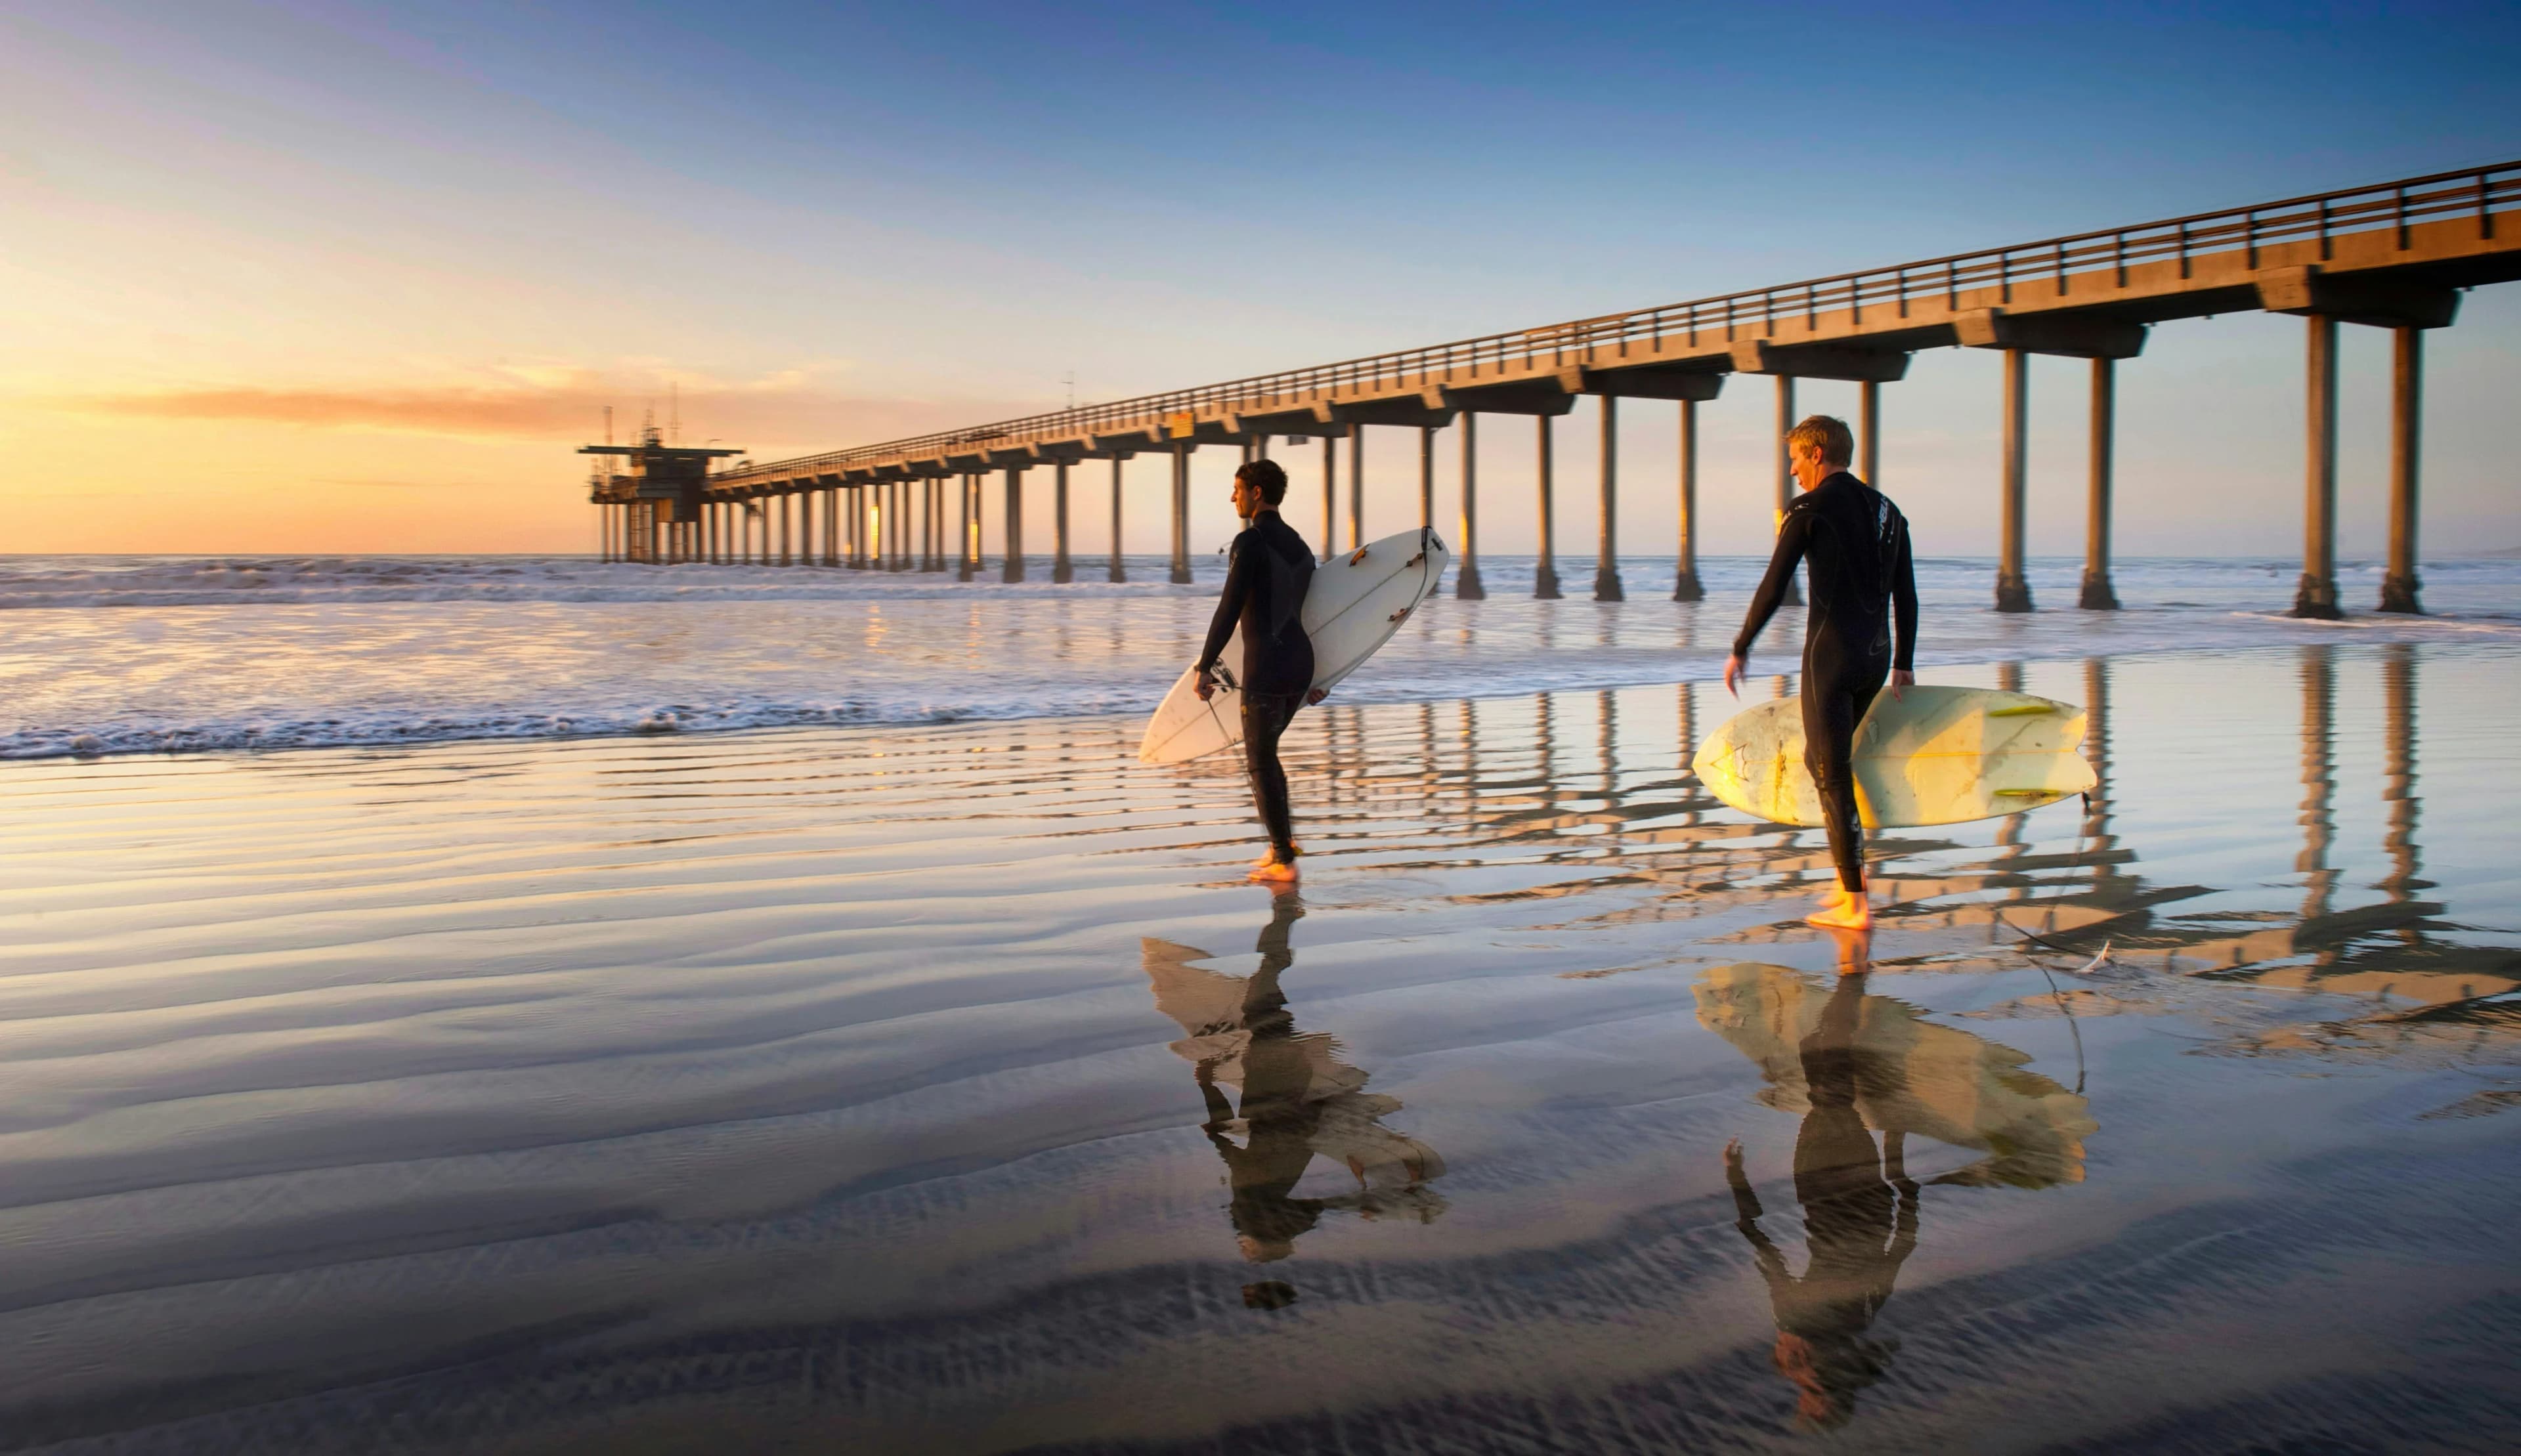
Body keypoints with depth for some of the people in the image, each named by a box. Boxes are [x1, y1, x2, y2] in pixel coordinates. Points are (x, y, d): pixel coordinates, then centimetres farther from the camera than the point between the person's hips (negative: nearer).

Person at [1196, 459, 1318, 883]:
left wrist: (1205, 667, -12)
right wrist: (1311, 677, 26)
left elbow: (1229, 611, -17)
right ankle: (1283, 835, 17)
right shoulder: (1299, 546, 15)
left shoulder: (1250, 542, -11)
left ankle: (1284, 861, 3)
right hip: (1301, 666, 8)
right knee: (1263, 750, 23)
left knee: (1260, 762, 1)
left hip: (1266, 669, -8)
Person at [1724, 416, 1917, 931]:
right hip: (1877, 654, 7)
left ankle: (1856, 905, -1)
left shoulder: (1810, 509, -7)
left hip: (1831, 650, -7)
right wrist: (1904, 665, 22)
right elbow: (1905, 595, 15)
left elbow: (1774, 588, -8)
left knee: (1832, 773, -2)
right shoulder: (1887, 510, 14)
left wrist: (1740, 650, 2)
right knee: (1823, 757, 23)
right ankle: (1852, 873, 22)